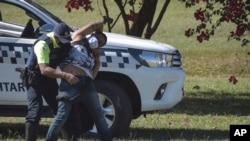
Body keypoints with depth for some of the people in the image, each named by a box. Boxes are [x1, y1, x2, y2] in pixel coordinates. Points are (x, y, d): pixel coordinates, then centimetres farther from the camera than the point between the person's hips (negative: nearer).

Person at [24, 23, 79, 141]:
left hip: (49, 78, 7)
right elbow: (44, 70, -41)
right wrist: (65, 75, -52)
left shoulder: (65, 41, -9)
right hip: (35, 78, -7)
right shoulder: (43, 44, -32)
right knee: (35, 112, -17)